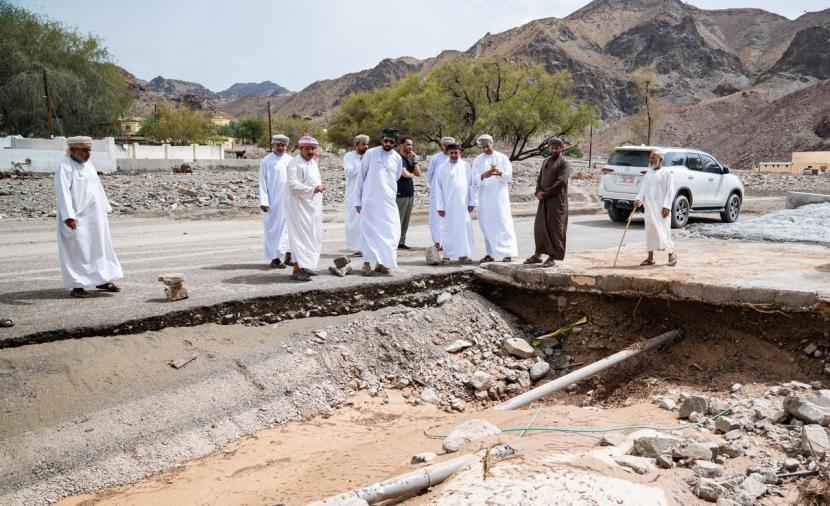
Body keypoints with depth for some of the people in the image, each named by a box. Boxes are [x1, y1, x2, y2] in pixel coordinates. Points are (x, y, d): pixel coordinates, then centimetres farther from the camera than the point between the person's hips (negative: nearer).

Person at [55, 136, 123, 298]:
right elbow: (63, 192, -22)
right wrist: (68, 215, -32)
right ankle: (76, 286, 2)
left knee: (100, 247, 13)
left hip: (95, 217, 8)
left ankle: (103, 280, 23)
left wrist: (105, 209, 16)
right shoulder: (65, 168, -12)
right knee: (78, 250, -5)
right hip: (78, 219, -8)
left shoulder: (88, 165, 13)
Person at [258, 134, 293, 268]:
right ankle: (275, 257, 6)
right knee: (274, 228, 0)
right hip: (273, 201, -4)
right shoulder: (266, 161, -2)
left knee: (289, 227, 5)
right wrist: (263, 201, -11)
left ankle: (288, 256, 13)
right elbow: (263, 183, -4)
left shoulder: (290, 160, 10)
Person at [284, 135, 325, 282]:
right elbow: (293, 185, -25)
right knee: (301, 235, -11)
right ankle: (297, 270, -11)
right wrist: (313, 189, -31)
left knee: (313, 237, 12)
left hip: (312, 206, 9)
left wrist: (319, 186, 11)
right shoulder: (294, 164, -15)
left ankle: (304, 266, 21)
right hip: (299, 206, -9)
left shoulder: (312, 162, 14)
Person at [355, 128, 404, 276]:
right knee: (369, 231, 0)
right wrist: (358, 199, 0)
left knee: (391, 232, -1)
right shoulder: (370, 153, -2)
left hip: (388, 201, 3)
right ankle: (367, 264, 6)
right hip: (369, 200, -3)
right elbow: (361, 176, 1)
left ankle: (381, 262, 10)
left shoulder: (397, 158, 6)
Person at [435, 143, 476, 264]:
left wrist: (472, 202, 1)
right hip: (448, 205, -2)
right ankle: (447, 255, 8)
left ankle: (463, 255, 11)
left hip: (463, 204, 2)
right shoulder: (443, 168, 1)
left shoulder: (466, 166, 5)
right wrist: (440, 206, -5)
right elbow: (438, 188, 0)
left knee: (464, 229, 3)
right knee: (448, 229, 1)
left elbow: (472, 184, 7)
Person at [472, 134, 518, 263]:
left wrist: (500, 173, -26)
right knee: (486, 225, 4)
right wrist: (483, 176, -25)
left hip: (499, 196, -2)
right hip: (484, 198, 3)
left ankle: (508, 253, -6)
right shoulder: (477, 161, 9)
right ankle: (490, 254, 12)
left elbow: (509, 176, -3)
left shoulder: (503, 158, 4)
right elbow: (475, 179, -2)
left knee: (503, 223, -7)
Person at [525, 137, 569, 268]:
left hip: (557, 200, -7)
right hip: (544, 200, 7)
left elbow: (561, 182, -15)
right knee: (540, 226, 8)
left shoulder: (564, 163, -6)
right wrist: (538, 191, -3)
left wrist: (545, 193, -13)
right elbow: (539, 178, 16)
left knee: (554, 227, -3)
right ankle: (538, 255, 18)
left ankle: (552, 257, 3)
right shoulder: (546, 161, 16)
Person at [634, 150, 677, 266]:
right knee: (650, 232, 6)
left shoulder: (666, 173, -1)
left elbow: (670, 191, -7)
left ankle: (672, 254, 7)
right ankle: (650, 258, 11)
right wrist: (639, 199, -11)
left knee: (663, 230, -7)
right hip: (649, 208, 6)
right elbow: (643, 190, 10)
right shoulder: (647, 175, 15)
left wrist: (666, 206, -17)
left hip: (661, 208, -5)